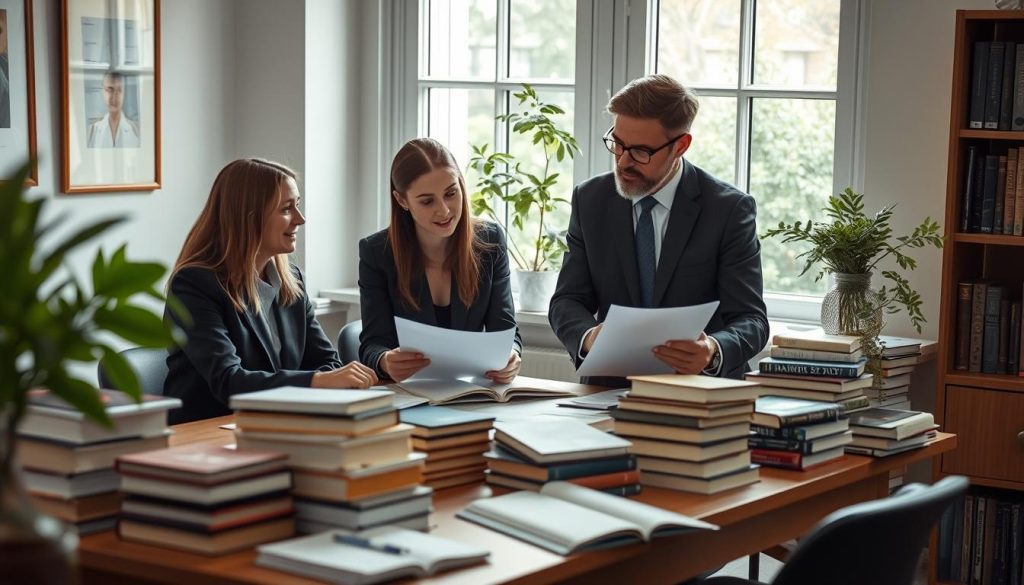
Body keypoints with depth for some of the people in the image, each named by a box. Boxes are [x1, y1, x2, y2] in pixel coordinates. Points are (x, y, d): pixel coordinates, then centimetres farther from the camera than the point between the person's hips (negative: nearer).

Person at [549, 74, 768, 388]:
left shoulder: (729, 209, -4)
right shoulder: (590, 200, 6)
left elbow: (750, 320, -7)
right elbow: (567, 301, 6)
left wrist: (713, 351, -30)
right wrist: (588, 336, -19)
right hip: (610, 387, 2)